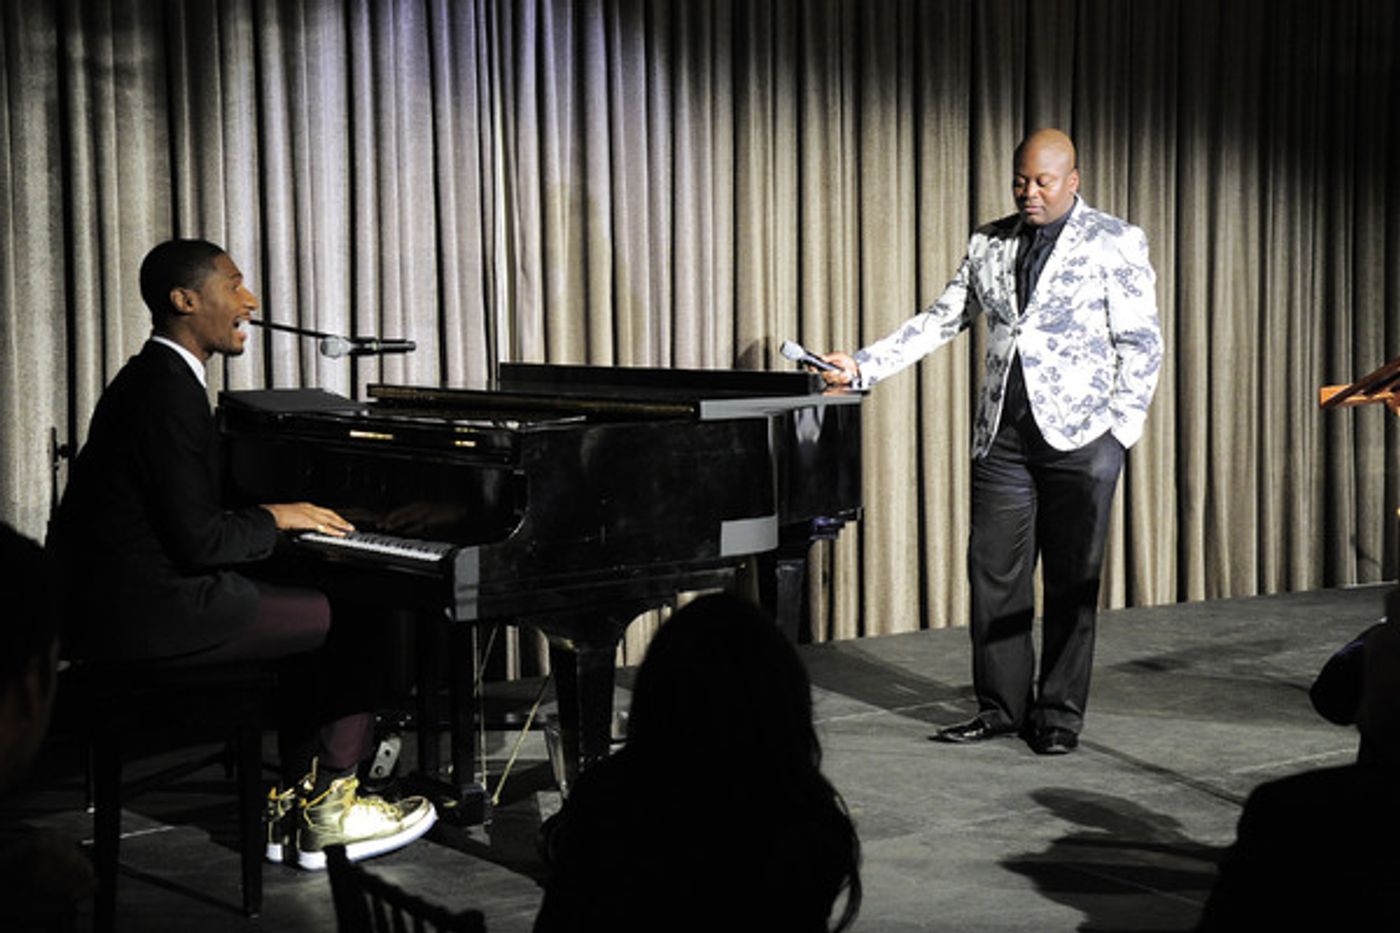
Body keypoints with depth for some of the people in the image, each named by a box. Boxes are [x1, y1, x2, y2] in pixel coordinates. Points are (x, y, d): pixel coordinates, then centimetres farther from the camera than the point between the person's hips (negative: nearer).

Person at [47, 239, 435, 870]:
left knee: (313, 614, 15)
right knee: (349, 621, -2)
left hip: (115, 598, 10)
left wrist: (274, 514, 10)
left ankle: (300, 806, 14)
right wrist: (273, 519, -5)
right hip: (145, 615, -10)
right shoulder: (169, 392, -18)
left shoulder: (153, 377, 15)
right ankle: (329, 810, 10)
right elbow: (198, 541, -22)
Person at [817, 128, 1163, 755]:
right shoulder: (989, 244, 13)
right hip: (1002, 436, 4)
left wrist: (1121, 430, -8)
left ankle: (1059, 716, 11)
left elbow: (1141, 343, -1)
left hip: (1079, 436, -4)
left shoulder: (1115, 243, 1)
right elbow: (941, 321, 14)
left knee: (1072, 581, 1)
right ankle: (1001, 707, 16)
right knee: (994, 573, 4)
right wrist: (863, 366, 4)